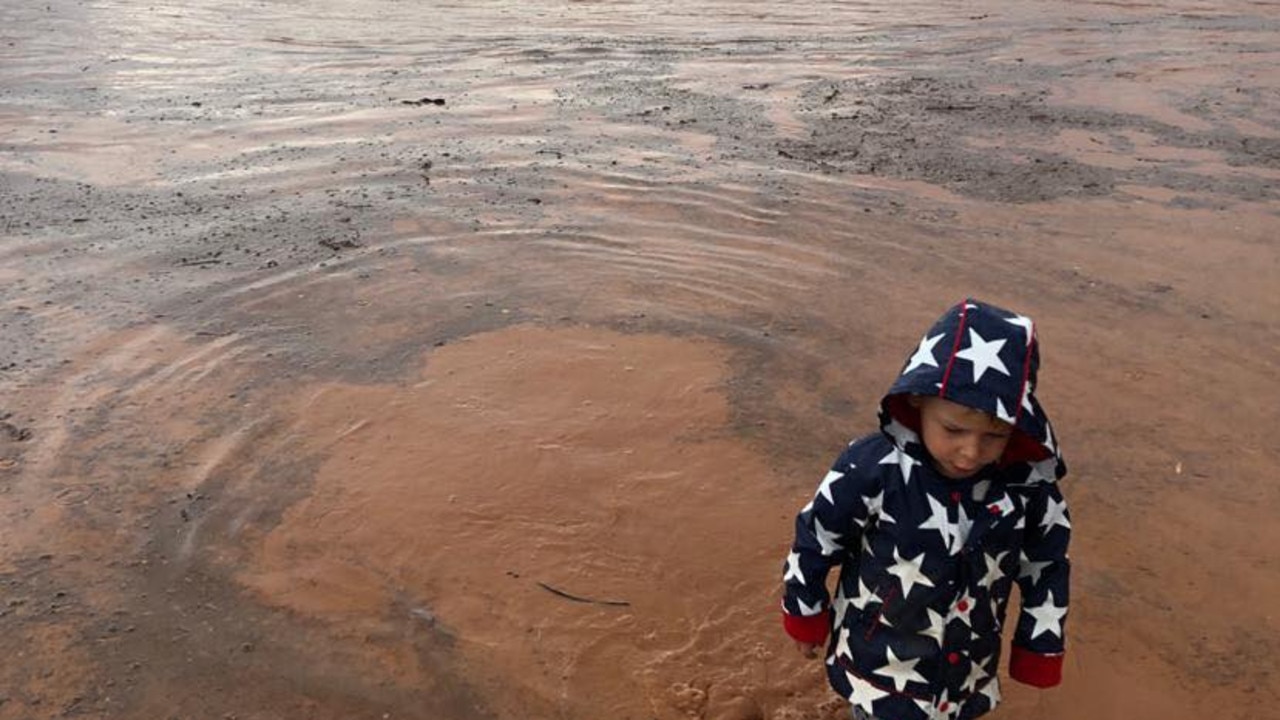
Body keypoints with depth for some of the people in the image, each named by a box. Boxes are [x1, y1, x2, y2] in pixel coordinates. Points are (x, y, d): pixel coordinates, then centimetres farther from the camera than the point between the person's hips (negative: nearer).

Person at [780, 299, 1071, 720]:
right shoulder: (872, 470, -26)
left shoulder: (1030, 485, -17)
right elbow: (814, 542, -11)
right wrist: (805, 617, 2)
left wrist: (1038, 651, 9)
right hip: (878, 665, -3)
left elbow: (1046, 569, 1)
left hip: (968, 676, 4)